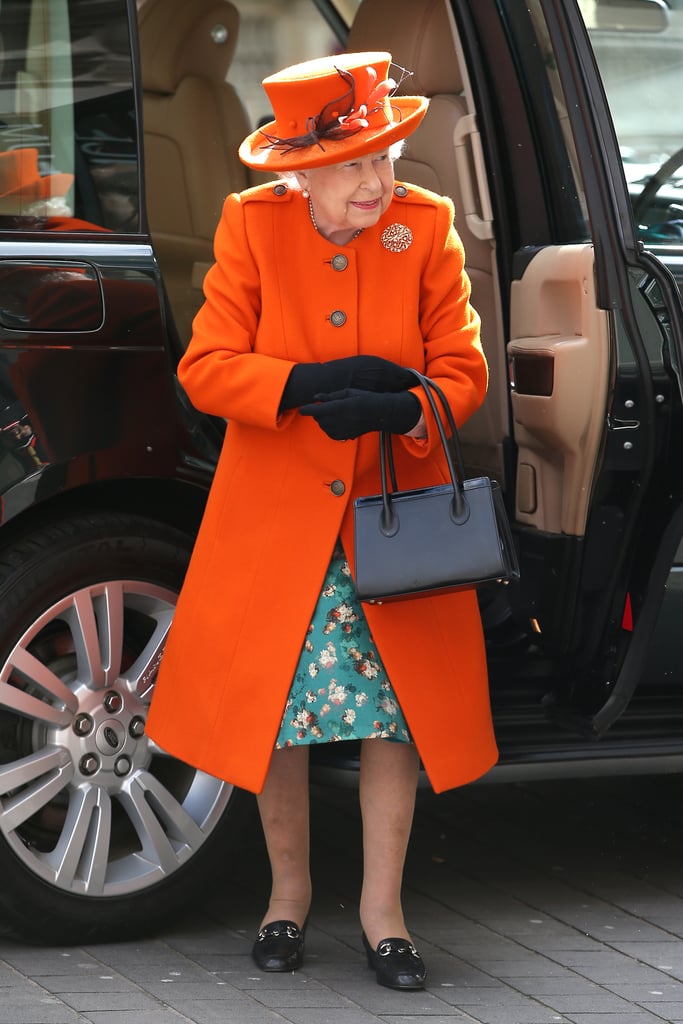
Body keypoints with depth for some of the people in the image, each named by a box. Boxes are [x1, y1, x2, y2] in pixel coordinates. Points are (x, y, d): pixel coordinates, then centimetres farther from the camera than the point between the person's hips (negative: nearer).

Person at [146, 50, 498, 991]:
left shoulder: (428, 226, -3)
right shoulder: (251, 225, -5)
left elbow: (462, 373, -3)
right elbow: (205, 367, -7)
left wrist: (395, 409, -23)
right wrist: (307, 383, -22)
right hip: (276, 517, 0)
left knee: (396, 713, 1)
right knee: (275, 709, 5)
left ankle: (382, 906, 14)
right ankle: (289, 892, 24)